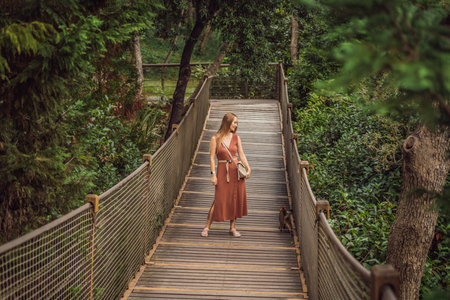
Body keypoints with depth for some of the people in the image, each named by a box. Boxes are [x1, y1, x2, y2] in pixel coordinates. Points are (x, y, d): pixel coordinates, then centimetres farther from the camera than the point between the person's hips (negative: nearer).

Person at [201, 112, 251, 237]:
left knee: (236, 199, 5)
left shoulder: (236, 138, 6)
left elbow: (241, 154, 6)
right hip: (222, 171, -4)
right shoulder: (215, 138, -4)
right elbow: (212, 157, -4)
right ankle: (207, 227, 9)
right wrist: (213, 174, -9)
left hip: (236, 170, 4)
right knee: (219, 200, -4)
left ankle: (232, 227, 17)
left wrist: (248, 168, -7)